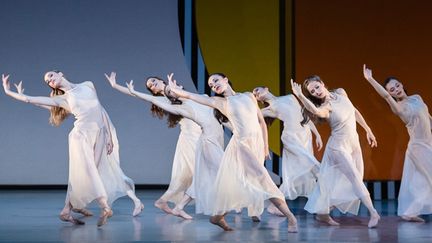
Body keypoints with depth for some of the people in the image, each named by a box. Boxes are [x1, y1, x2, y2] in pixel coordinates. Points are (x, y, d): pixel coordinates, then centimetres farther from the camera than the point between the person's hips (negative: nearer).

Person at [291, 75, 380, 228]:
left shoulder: (340, 93, 0)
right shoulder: (325, 107, -20)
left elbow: (354, 112, 13)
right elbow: (316, 111, -45)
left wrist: (368, 130, 16)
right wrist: (299, 96, -56)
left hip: (353, 142, 6)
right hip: (339, 146, -6)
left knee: (336, 181, 9)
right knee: (355, 178, -9)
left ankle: (323, 213, 21)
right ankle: (373, 212, -6)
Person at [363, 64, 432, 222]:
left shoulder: (417, 98, 7)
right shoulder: (399, 107, -14)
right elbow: (385, 95, -32)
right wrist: (370, 79, -39)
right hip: (419, 147, -6)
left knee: (417, 182, 9)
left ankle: (410, 212, 15)